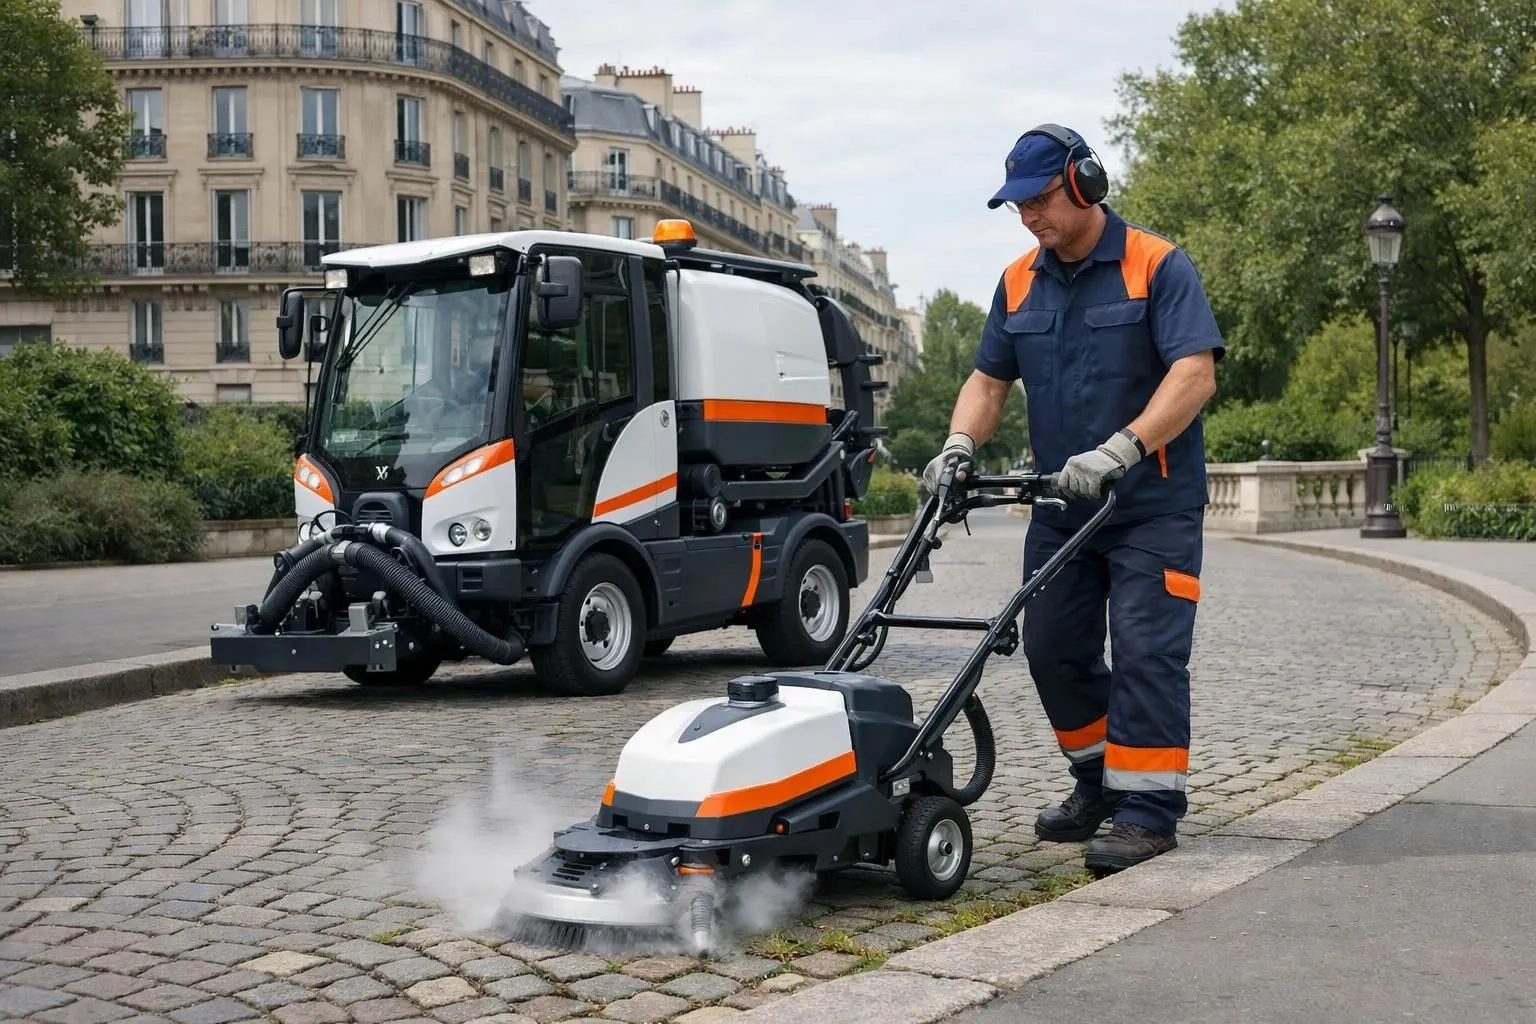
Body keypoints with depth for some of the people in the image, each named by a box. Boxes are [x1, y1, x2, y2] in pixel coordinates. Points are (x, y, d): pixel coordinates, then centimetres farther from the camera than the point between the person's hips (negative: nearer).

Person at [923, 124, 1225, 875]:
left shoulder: (1157, 267, -9)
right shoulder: (1019, 282, 10)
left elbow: (1194, 375, -19)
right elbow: (988, 379, 12)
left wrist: (1118, 451, -30)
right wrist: (960, 444, -8)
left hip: (1151, 507, -6)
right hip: (1061, 507, 7)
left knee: (1145, 653, -8)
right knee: (1053, 650, 10)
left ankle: (1147, 809, 0)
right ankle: (1099, 782, 28)